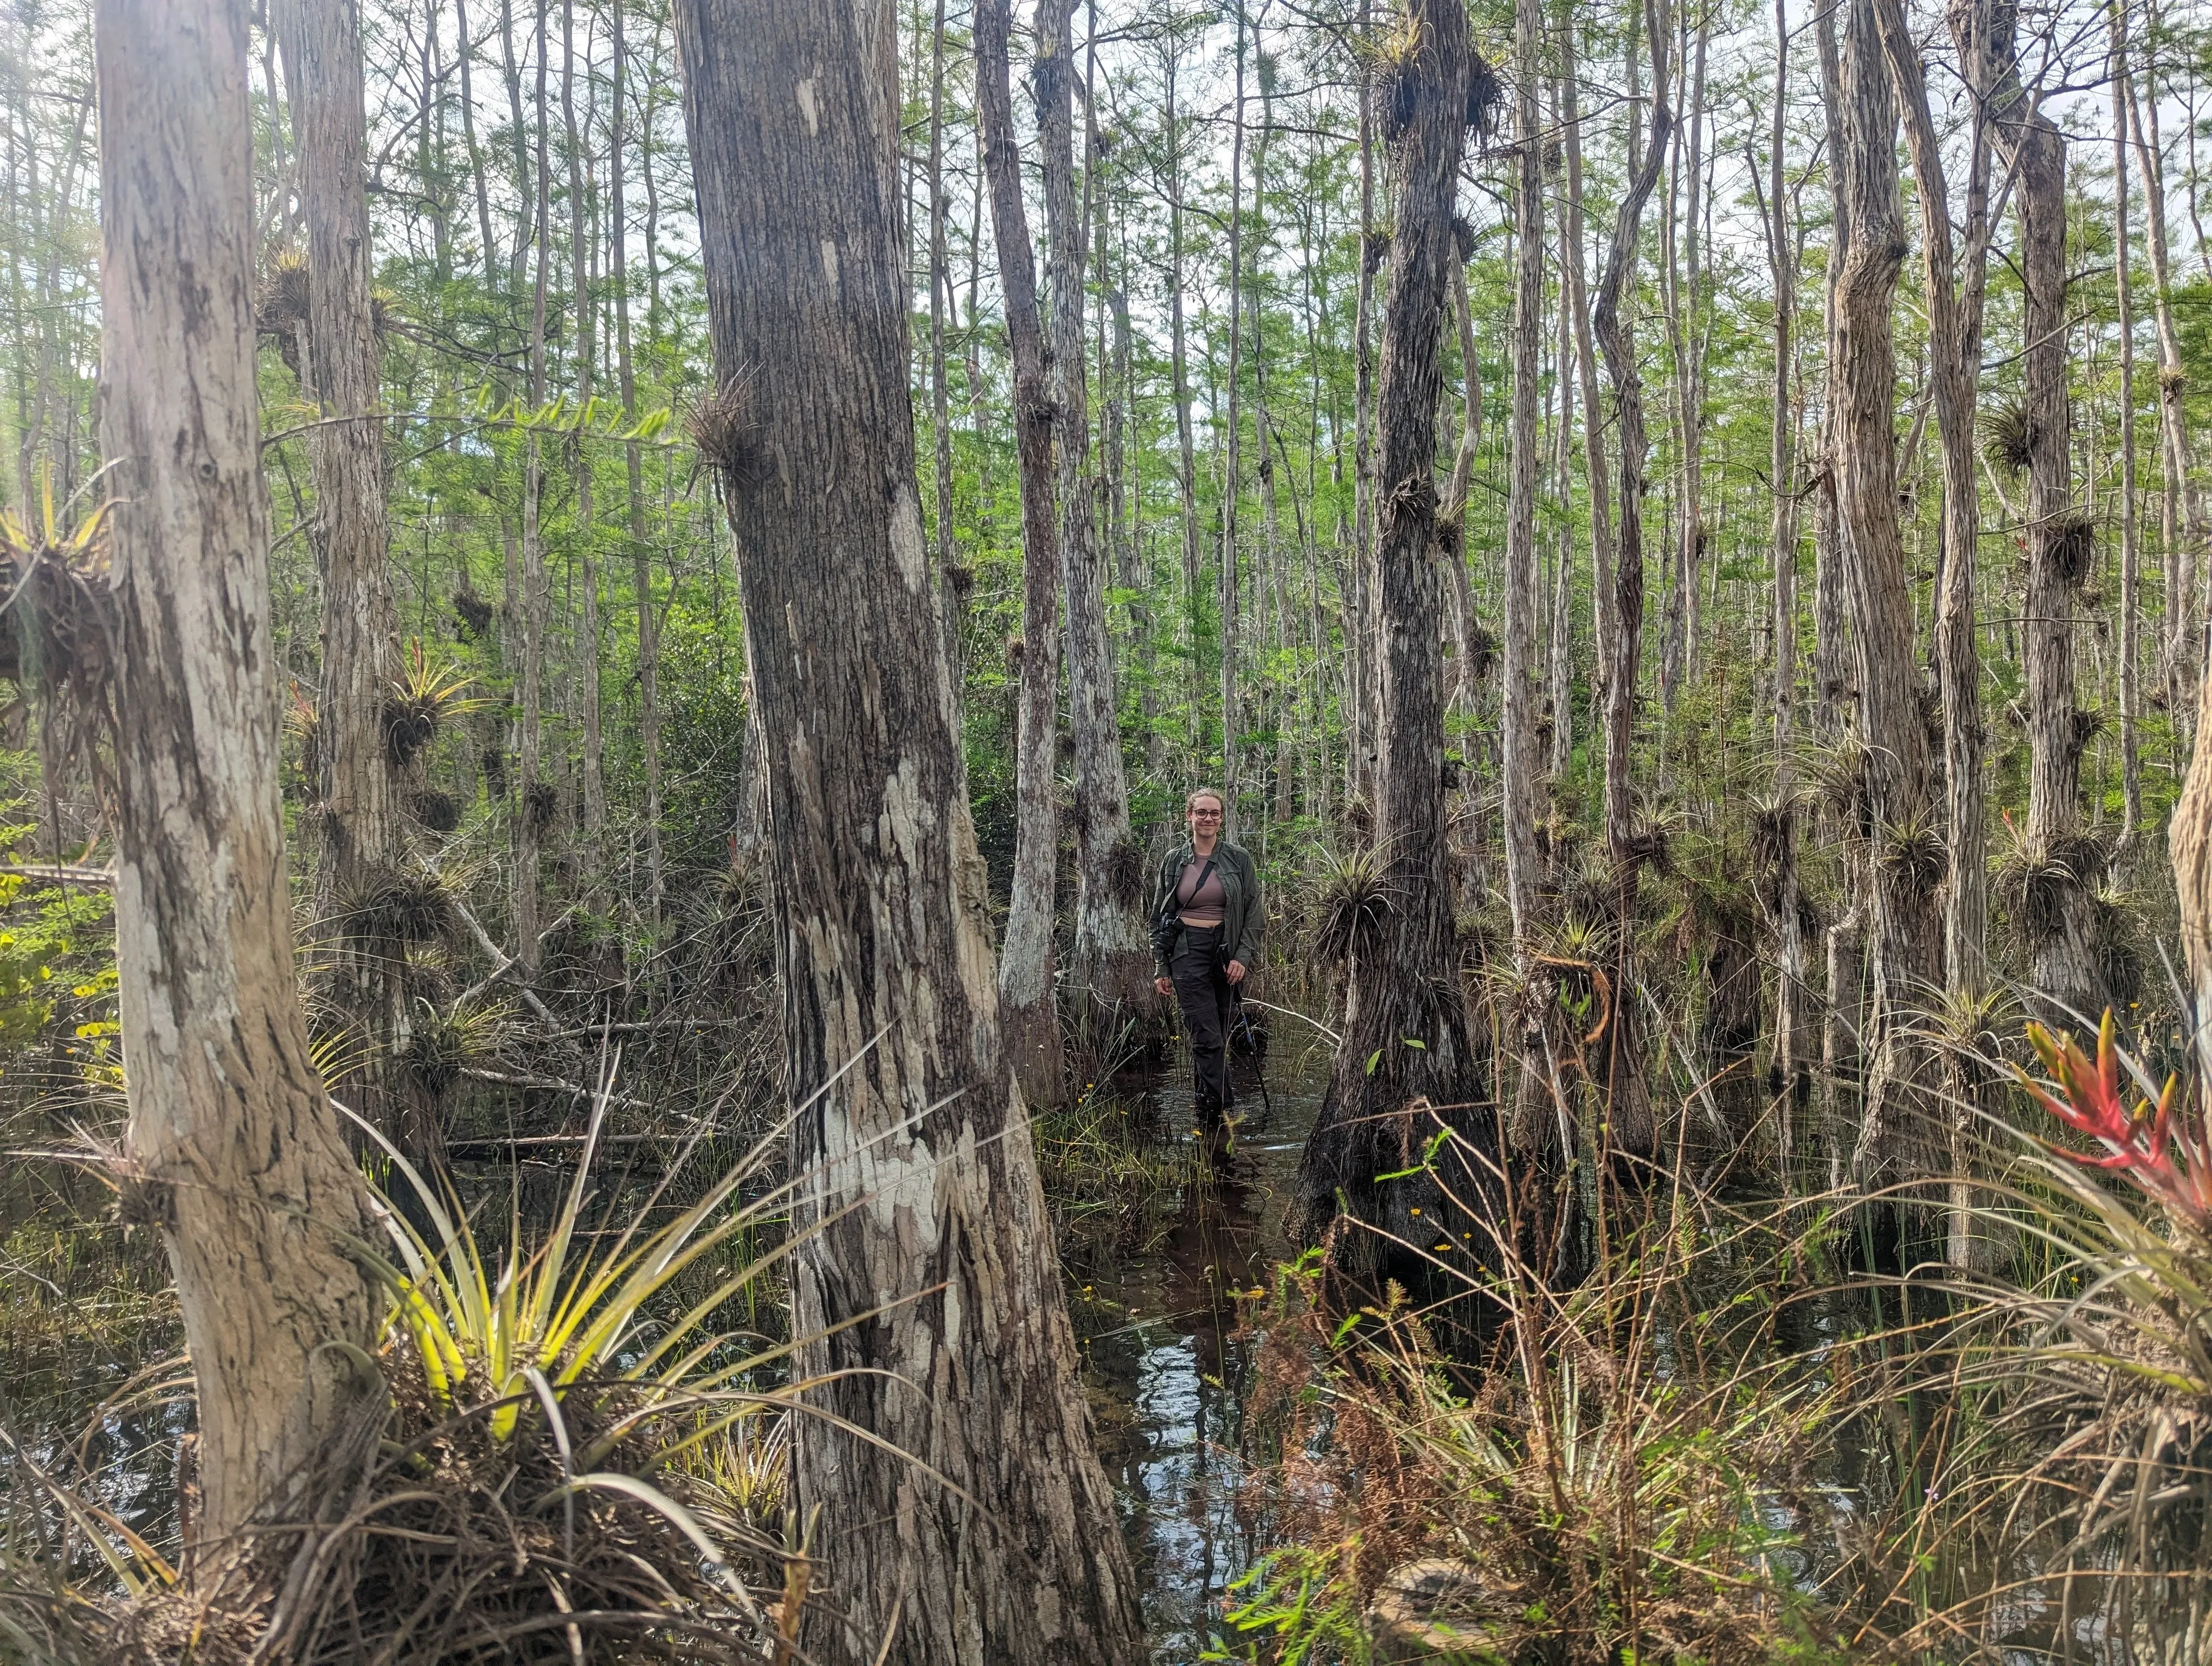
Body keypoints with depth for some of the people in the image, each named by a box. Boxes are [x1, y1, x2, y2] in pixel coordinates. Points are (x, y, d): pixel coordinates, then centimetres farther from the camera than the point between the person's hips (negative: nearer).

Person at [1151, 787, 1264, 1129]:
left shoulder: (1238, 859, 4)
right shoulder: (1174, 862, 6)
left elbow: (1253, 913, 4)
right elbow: (1159, 917, 11)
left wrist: (1243, 957, -8)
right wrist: (1160, 968, 7)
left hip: (1227, 953, 1)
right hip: (1187, 953, -1)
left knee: (1215, 1038, 5)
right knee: (1208, 1037, -10)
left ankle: (1205, 1111, 17)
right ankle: (1222, 1109, -9)